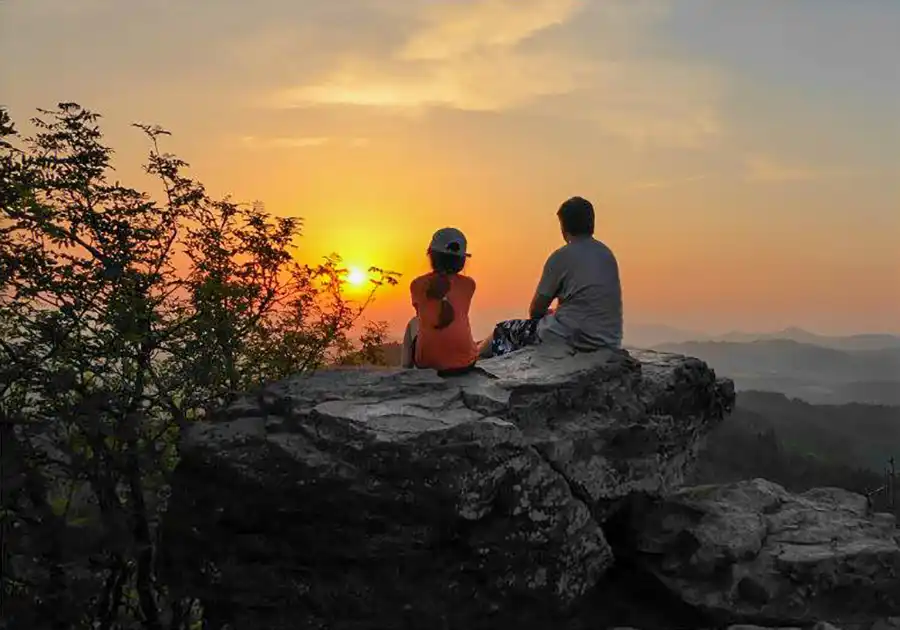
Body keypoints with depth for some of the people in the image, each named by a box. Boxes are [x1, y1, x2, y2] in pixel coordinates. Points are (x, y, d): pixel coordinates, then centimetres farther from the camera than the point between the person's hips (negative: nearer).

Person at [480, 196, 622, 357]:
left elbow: (535, 311, -4)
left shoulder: (562, 257, -11)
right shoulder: (607, 254, 9)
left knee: (504, 332, 11)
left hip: (575, 339, -7)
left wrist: (548, 313, 18)